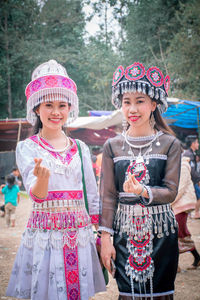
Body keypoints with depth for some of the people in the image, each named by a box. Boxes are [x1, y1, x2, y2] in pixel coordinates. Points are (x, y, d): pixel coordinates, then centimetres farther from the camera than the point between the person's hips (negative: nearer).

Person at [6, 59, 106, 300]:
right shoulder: (26, 147, 0)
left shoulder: (81, 148, 10)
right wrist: (42, 178, -35)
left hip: (80, 235, 3)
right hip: (44, 234, -3)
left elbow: (92, 197, 13)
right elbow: (36, 195, -13)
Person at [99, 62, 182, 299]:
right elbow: (108, 195, 3)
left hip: (160, 230, -1)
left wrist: (143, 191, -24)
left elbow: (171, 191, -5)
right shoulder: (113, 146, 4)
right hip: (125, 229, 1)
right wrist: (105, 238, -2)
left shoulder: (170, 144, 0)